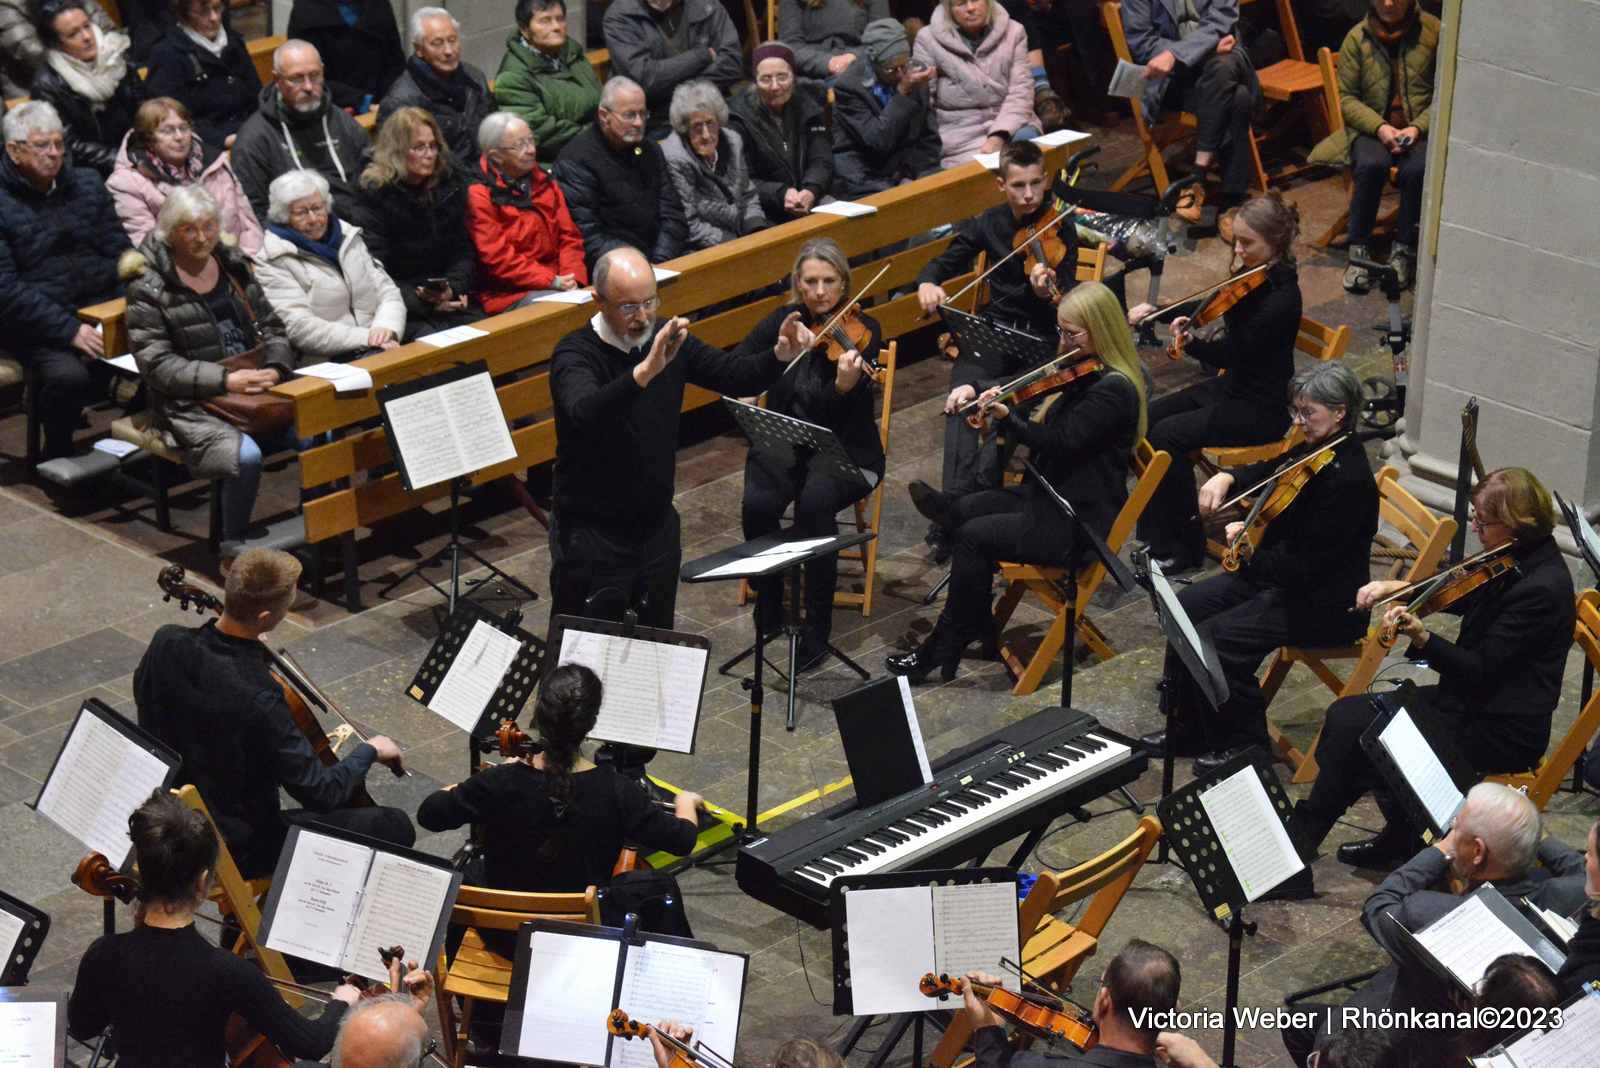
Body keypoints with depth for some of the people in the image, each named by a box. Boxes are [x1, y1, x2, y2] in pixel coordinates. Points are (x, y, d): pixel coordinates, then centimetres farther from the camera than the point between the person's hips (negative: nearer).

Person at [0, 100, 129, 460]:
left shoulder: (86, 183, 13)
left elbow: (120, 251, 14)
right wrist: (68, 330, -21)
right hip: (37, 323, -4)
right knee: (69, 375, -34)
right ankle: (58, 457, -8)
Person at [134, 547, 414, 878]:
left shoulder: (166, 642, -13)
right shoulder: (258, 699, -34)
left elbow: (145, 692, 12)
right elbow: (320, 793, -26)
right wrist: (368, 751, -8)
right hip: (236, 848, -8)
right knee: (396, 827, 0)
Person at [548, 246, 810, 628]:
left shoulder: (669, 341, 0)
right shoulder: (574, 354, -18)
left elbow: (735, 375, -1)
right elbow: (584, 414, -38)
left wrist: (780, 356, -23)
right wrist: (645, 371, -54)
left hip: (658, 527, 6)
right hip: (593, 536, -6)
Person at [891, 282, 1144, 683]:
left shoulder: (1113, 390, -20)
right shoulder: (1087, 375, 9)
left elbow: (1058, 441, -25)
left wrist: (1006, 417, -29)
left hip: (1080, 522, -10)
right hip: (1055, 496, 10)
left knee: (974, 536, -16)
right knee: (964, 510, -2)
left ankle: (943, 650, -5)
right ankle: (981, 630, 2)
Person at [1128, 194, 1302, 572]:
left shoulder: (1281, 297, -24)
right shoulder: (1252, 275, 2)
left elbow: (1232, 353, -26)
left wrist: (1191, 343, -37)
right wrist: (1156, 310, 3)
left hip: (1261, 409, -9)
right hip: (1233, 385, 9)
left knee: (1166, 436, -20)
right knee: (1147, 418, -3)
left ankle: (1185, 547, -7)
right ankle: (1155, 535, 2)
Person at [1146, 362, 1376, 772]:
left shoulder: (1348, 480, -27)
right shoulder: (1314, 448, 0)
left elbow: (1307, 567, -27)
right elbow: (1267, 470, 21)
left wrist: (1248, 556, -24)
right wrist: (1227, 478, 1)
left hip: (1326, 604, -10)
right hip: (1282, 572, 10)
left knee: (1215, 638, -21)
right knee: (1187, 607, 4)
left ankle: (1245, 742, -1)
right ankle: (1188, 730, 12)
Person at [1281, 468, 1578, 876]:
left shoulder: (1540, 589, -24)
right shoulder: (1515, 564, 4)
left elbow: (1482, 670, -24)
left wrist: (1422, 638, -35)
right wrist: (1398, 587, 7)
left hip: (1503, 732, -10)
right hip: (1473, 701, 10)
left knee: (1356, 734, -14)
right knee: (1345, 716, 0)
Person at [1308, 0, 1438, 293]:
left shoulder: (1434, 32, -1)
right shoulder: (1357, 38, 3)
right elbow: (1347, 97, 3)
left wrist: (1418, 127, -15)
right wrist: (1379, 127, -14)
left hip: (1421, 130, -1)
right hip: (1372, 128, 1)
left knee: (1417, 169, -32)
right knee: (1371, 165, -32)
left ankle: (1404, 251, -16)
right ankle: (1359, 251, -20)